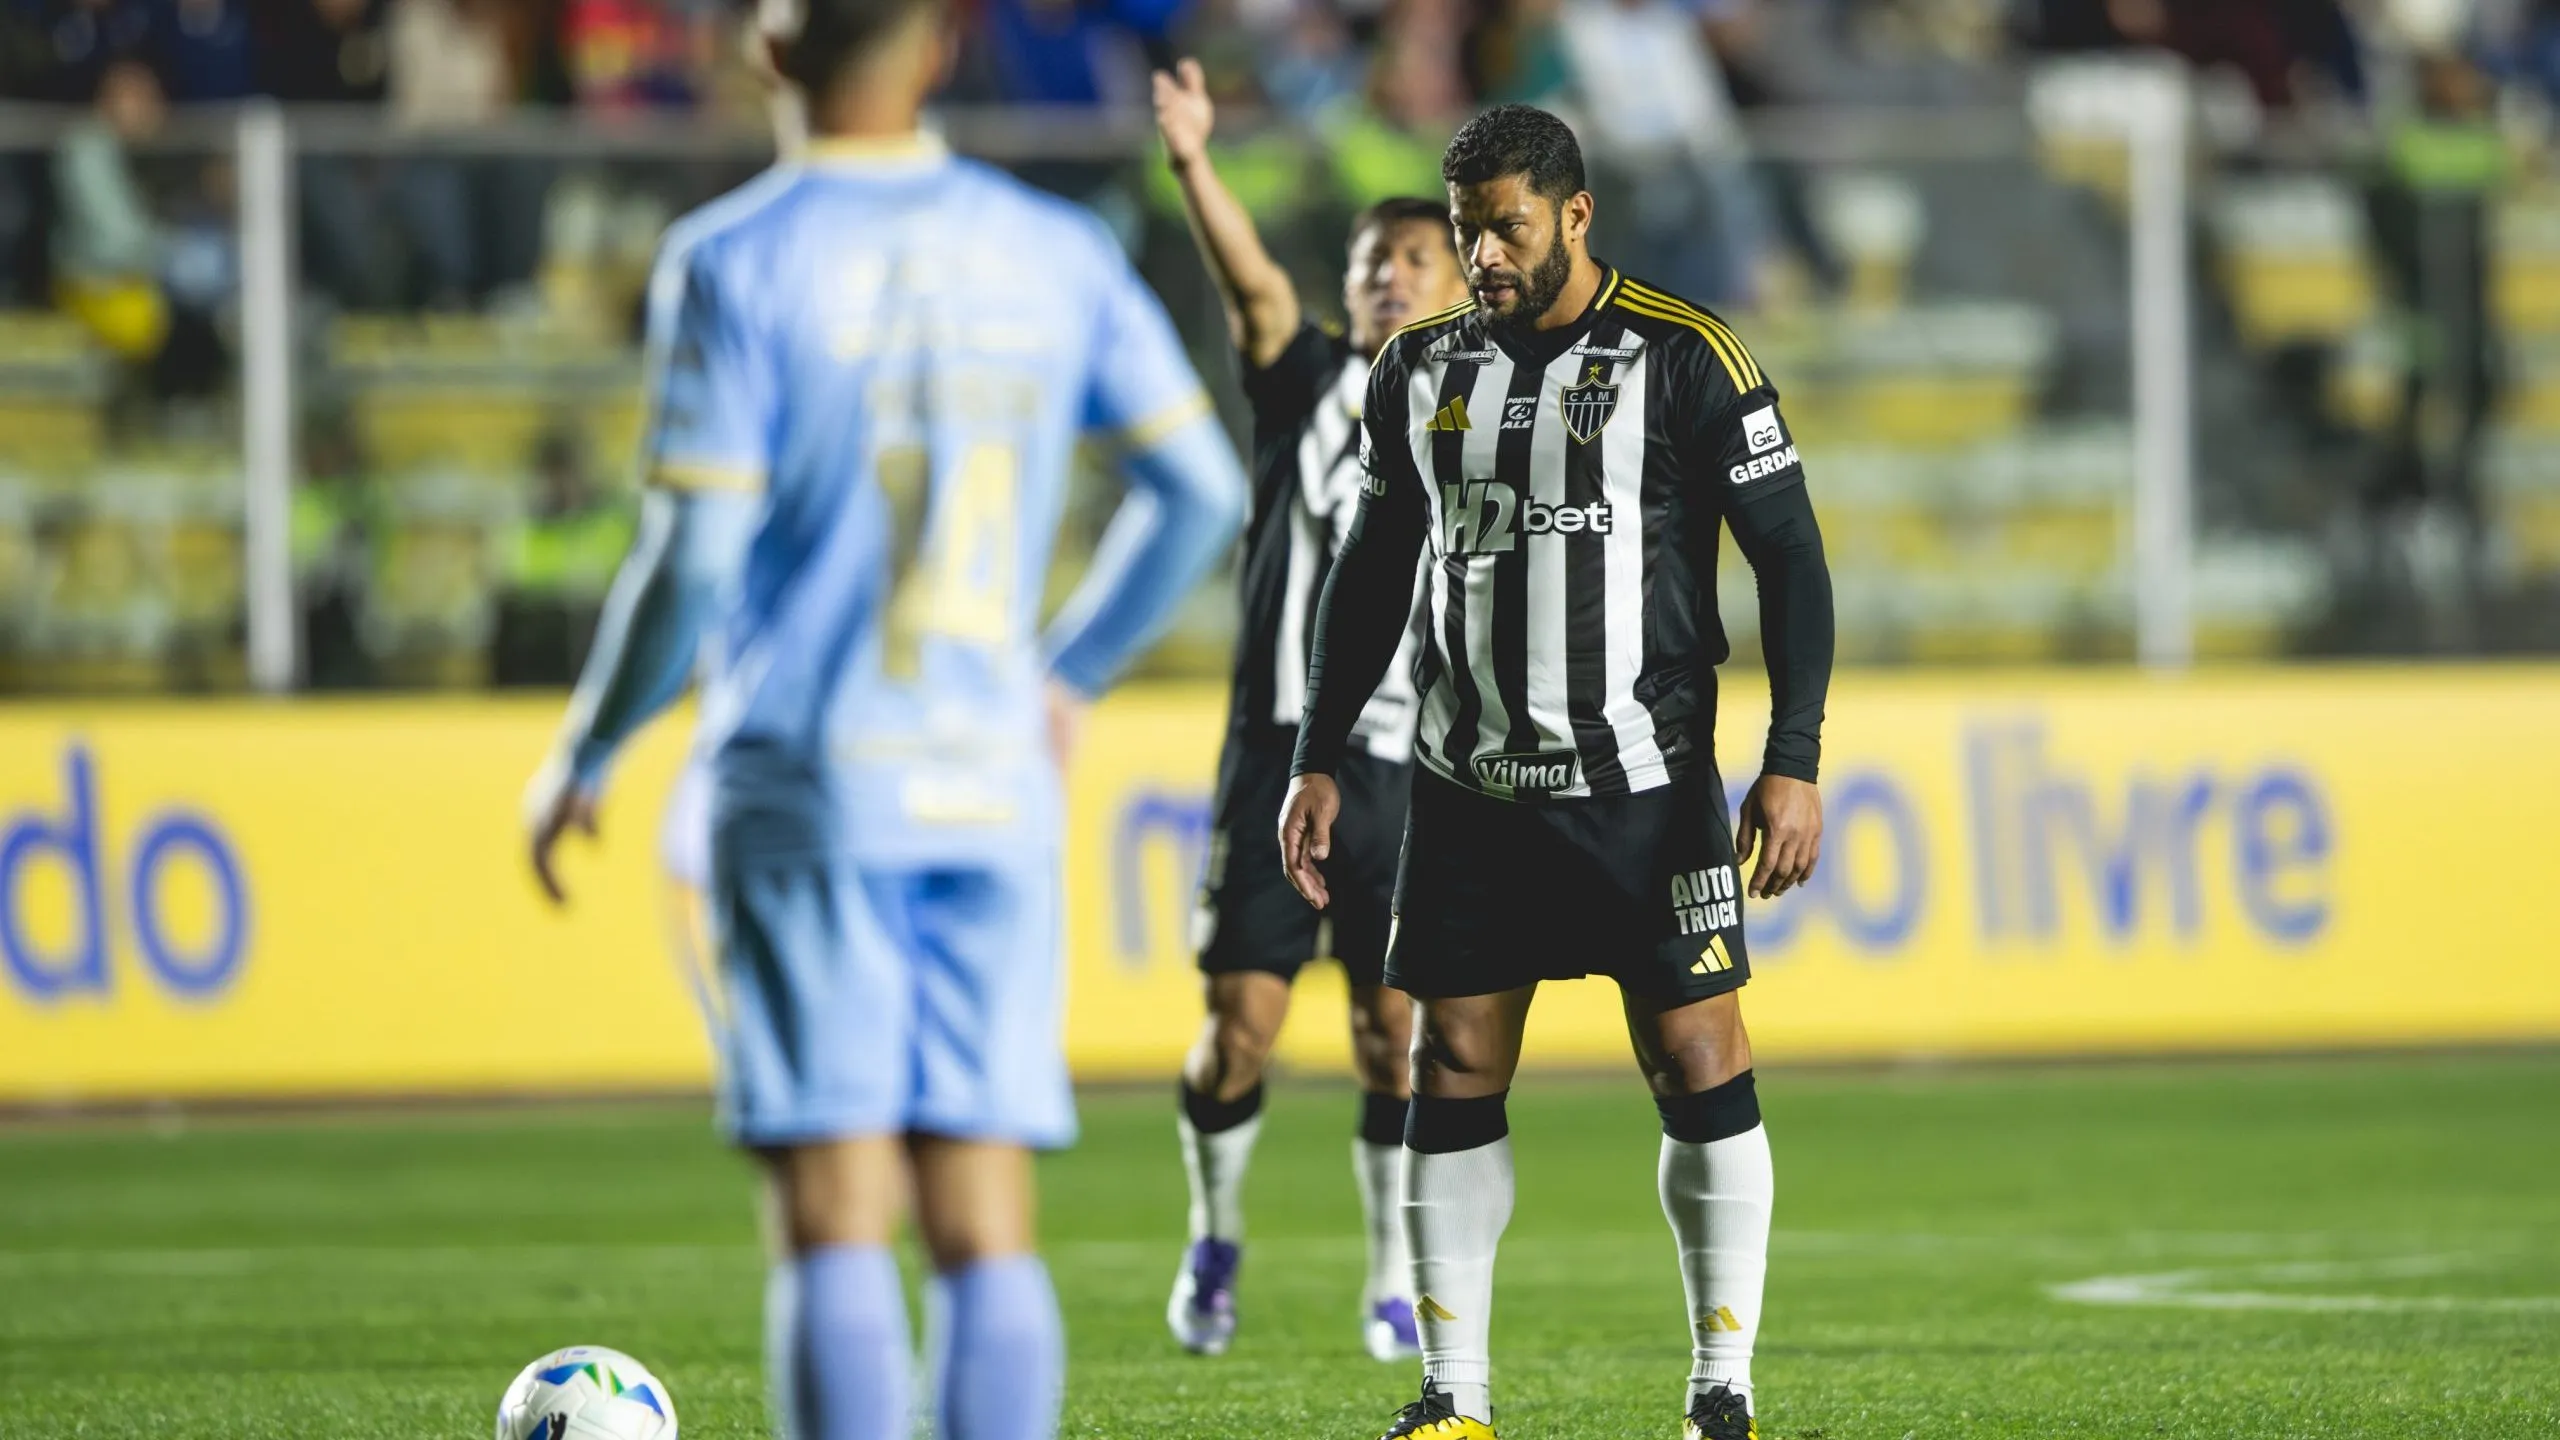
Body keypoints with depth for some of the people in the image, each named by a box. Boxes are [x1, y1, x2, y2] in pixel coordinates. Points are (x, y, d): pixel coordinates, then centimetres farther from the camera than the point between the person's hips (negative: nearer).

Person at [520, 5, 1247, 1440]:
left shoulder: (733, 262, -5)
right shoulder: (1056, 255, 8)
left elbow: (691, 557, -9)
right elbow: (1203, 491, 11)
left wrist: (583, 760, 4)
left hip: (808, 790, -4)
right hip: (997, 786, 4)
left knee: (837, 1225, -5)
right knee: (987, 1228, 4)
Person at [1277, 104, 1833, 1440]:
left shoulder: (1683, 360, -6)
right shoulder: (1423, 368, 8)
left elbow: (1790, 560, -5)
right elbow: (1371, 570, 18)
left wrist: (1793, 764, -12)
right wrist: (1316, 760, 15)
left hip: (1641, 785, -4)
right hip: (1471, 788, 4)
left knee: (1700, 1070, -5)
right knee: (1452, 1077, 1)